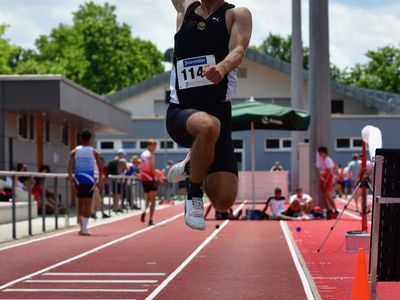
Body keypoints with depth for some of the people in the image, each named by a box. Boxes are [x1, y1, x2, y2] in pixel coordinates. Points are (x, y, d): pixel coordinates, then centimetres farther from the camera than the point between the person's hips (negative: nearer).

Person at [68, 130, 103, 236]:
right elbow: (100, 168, 0)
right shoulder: (93, 152, 0)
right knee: (88, 204, 1)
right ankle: (84, 228, -7)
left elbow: (70, 168, -7)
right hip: (89, 180, -2)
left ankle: (82, 226, 15)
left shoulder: (74, 152, 2)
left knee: (80, 202, 15)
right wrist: (100, 179, 12)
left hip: (78, 180, 2)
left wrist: (71, 182, -8)